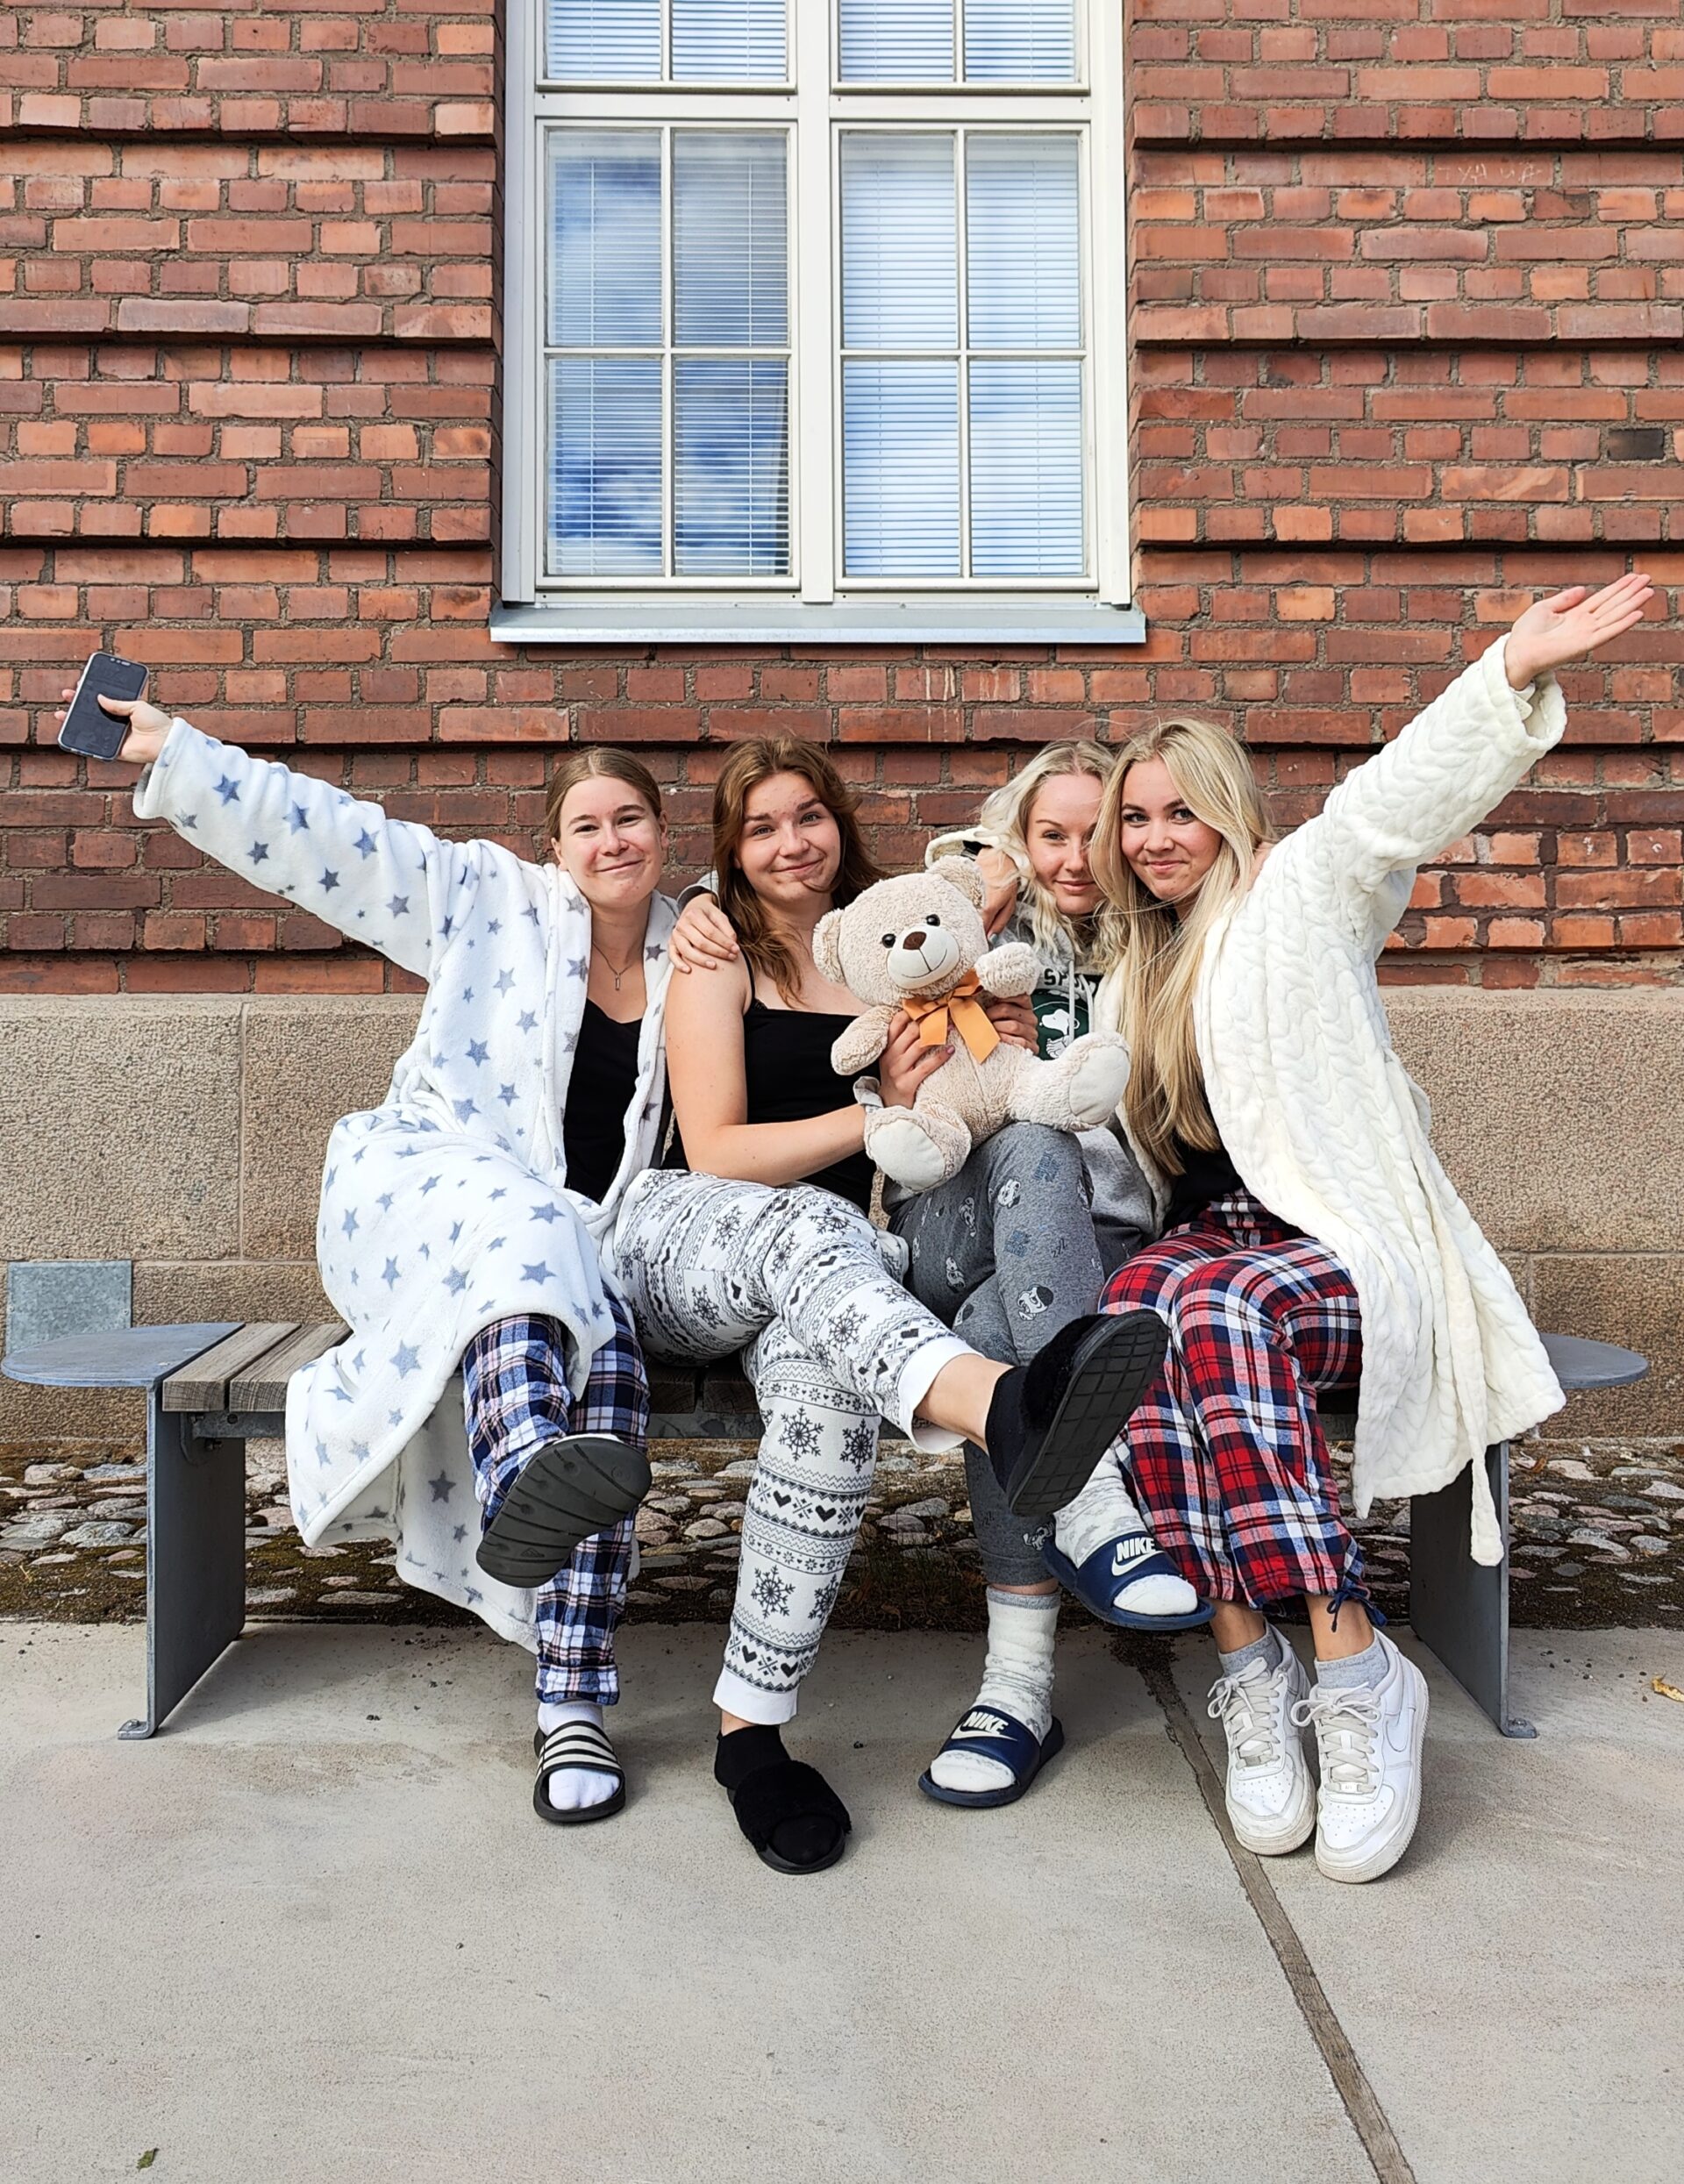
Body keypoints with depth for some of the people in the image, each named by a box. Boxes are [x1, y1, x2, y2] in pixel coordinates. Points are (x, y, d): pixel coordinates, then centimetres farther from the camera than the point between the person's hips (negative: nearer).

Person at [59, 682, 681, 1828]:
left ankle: (575, 1709, -29)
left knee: (612, 1374, -30)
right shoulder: (487, 897, 5)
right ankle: (526, 1477, -69)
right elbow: (327, 835, 1)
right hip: (420, 1191, -2)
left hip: (579, 1251, 2)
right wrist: (171, 750, -3)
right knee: (514, 1219, -39)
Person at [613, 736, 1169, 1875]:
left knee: (824, 1373, -35)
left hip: (826, 1256, 3)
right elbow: (714, 1155, -5)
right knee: (813, 1223, -39)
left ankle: (753, 1725, -30)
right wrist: (875, 1115, -14)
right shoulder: (716, 959, 5)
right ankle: (1005, 1405, -71)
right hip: (684, 1245, -3)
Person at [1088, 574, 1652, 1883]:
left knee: (1217, 1306, -38)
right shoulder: (1130, 984, 24)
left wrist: (1514, 673, -30)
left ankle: (1355, 1669, -29)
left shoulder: (1298, 898, 4)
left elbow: (1393, 805, -15)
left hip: (1356, 1250, -4)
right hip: (1207, 1240, 5)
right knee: (1141, 1302, -32)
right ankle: (1253, 1671, -31)